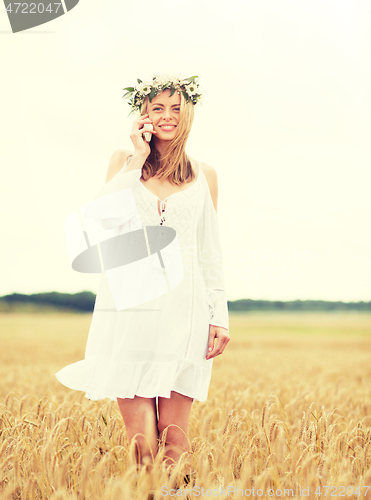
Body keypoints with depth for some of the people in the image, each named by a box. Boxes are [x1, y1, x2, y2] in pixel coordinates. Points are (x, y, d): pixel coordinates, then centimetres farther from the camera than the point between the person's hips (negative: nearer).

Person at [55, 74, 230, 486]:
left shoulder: (204, 175, 12)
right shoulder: (123, 160, 11)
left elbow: (210, 252, 12)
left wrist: (219, 317, 5)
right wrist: (137, 159, -4)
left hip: (183, 310, 1)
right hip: (128, 307, -1)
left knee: (174, 433, -1)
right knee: (140, 439, -6)